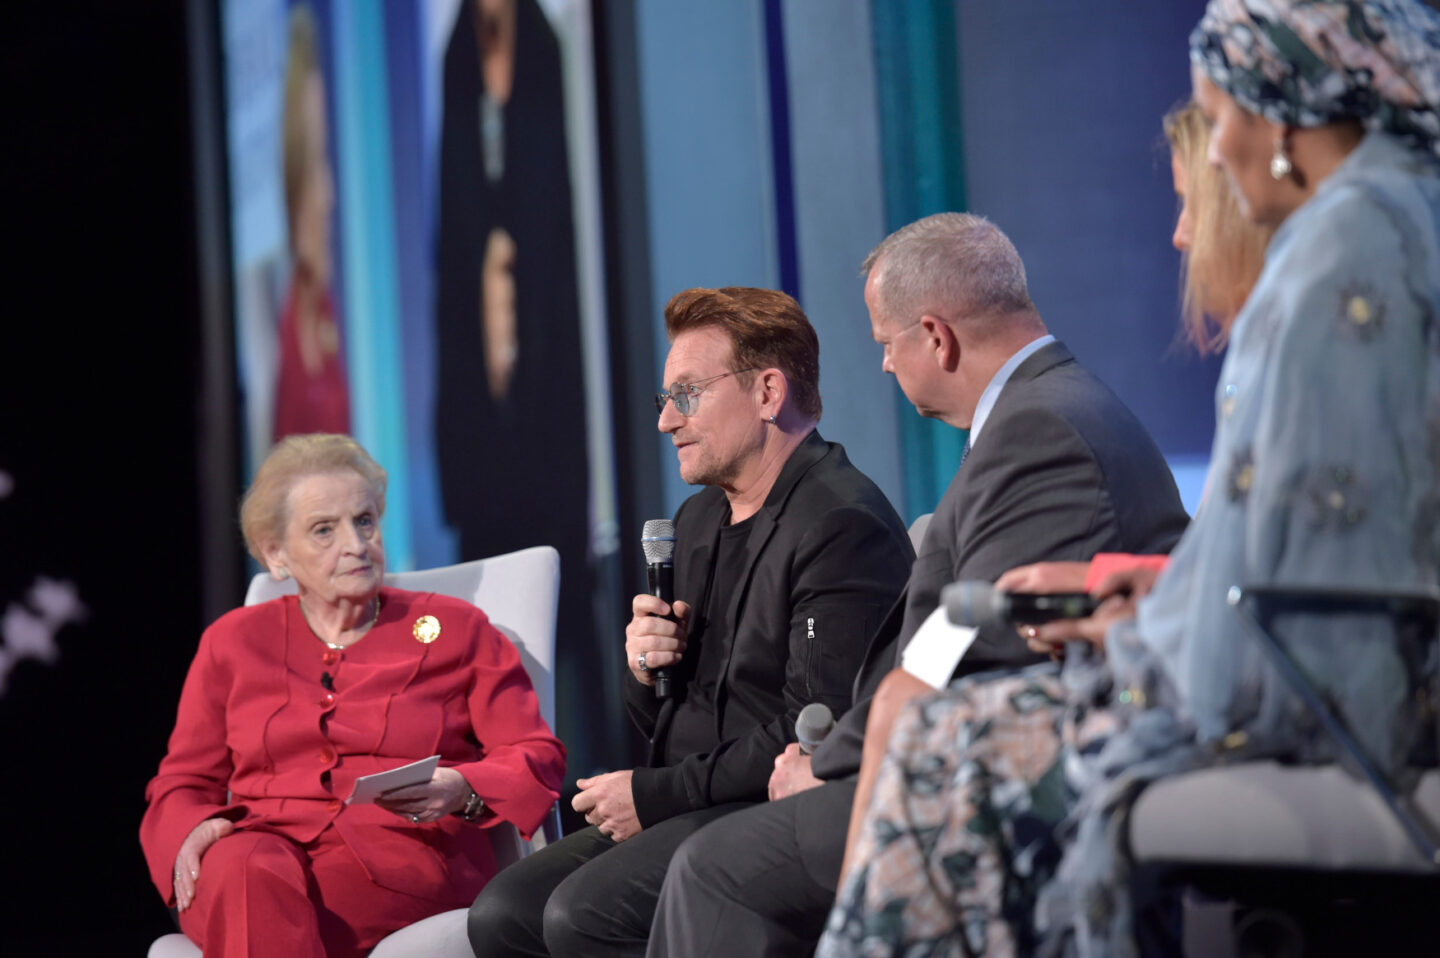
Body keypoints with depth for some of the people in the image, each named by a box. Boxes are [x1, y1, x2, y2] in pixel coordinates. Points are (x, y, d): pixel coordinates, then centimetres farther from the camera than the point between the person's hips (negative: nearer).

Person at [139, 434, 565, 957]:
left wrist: (463, 792, -11)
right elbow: (181, 783, 22)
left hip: (405, 854, -2)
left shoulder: (456, 629, 18)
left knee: (255, 897, -36)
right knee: (240, 868, -38)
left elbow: (535, 757, 12)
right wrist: (195, 830, -3)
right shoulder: (232, 643, 22)